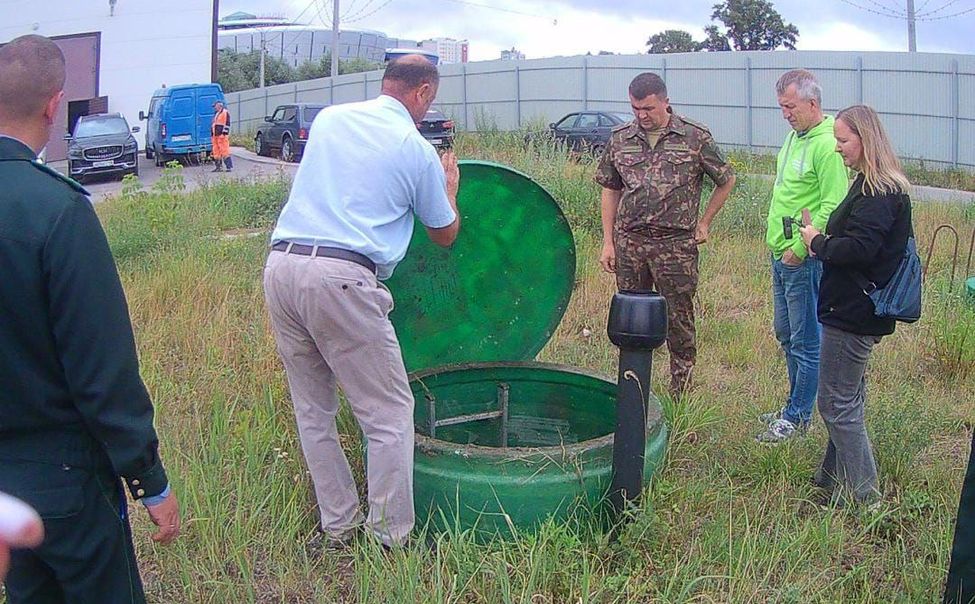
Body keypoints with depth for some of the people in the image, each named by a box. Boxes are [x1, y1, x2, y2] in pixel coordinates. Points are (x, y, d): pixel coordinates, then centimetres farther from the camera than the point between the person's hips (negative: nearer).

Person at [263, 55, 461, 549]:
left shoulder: (328, 118, 17)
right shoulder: (416, 149, 4)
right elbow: (444, 235, 17)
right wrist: (449, 190, 37)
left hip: (281, 263, 7)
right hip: (341, 275, -6)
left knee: (313, 410, 16)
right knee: (388, 414, 6)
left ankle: (336, 528, 26)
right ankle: (389, 539, 12)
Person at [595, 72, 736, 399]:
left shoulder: (695, 137, -3)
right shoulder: (620, 138, 5)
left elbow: (727, 181, 9)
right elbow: (610, 190, 11)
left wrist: (704, 223, 5)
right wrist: (608, 242, 6)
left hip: (676, 245, -3)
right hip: (629, 243, 3)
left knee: (679, 321, 4)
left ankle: (680, 394, 17)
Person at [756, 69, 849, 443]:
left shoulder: (826, 145, -18)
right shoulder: (795, 135, 12)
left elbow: (832, 207, -23)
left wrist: (800, 248, -20)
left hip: (805, 260, -10)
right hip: (782, 254, 10)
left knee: (805, 342, 3)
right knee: (786, 335, 19)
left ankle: (798, 417, 14)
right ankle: (796, 405, 33)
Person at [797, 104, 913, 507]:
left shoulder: (879, 193, -18)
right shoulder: (874, 185, 15)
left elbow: (857, 249, -27)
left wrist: (818, 241, -11)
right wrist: (823, 240, 1)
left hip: (853, 312, -11)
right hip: (855, 309, 11)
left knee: (838, 403, -2)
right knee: (848, 396, 19)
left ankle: (862, 496, 8)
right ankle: (834, 478, 33)